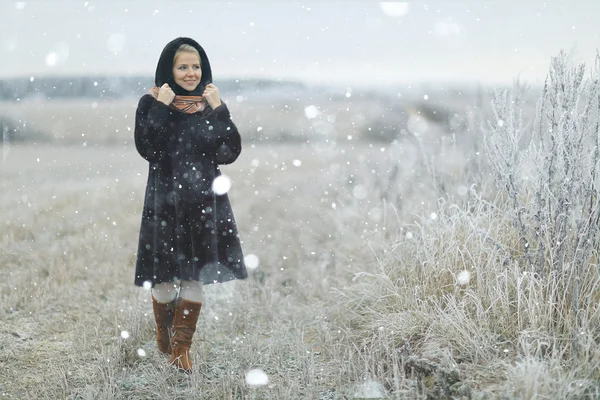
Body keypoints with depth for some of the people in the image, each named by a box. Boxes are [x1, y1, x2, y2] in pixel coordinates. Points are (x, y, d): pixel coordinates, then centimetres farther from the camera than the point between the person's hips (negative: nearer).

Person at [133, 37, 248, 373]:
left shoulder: (213, 104, 5)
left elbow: (230, 153, -5)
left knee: (197, 274, 5)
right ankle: (164, 332, 33)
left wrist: (218, 110, -12)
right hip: (165, 201, -2)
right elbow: (147, 149, -16)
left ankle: (182, 344, 19)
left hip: (204, 201, 2)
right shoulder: (151, 103, -2)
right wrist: (161, 107, -18)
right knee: (165, 273, 7)